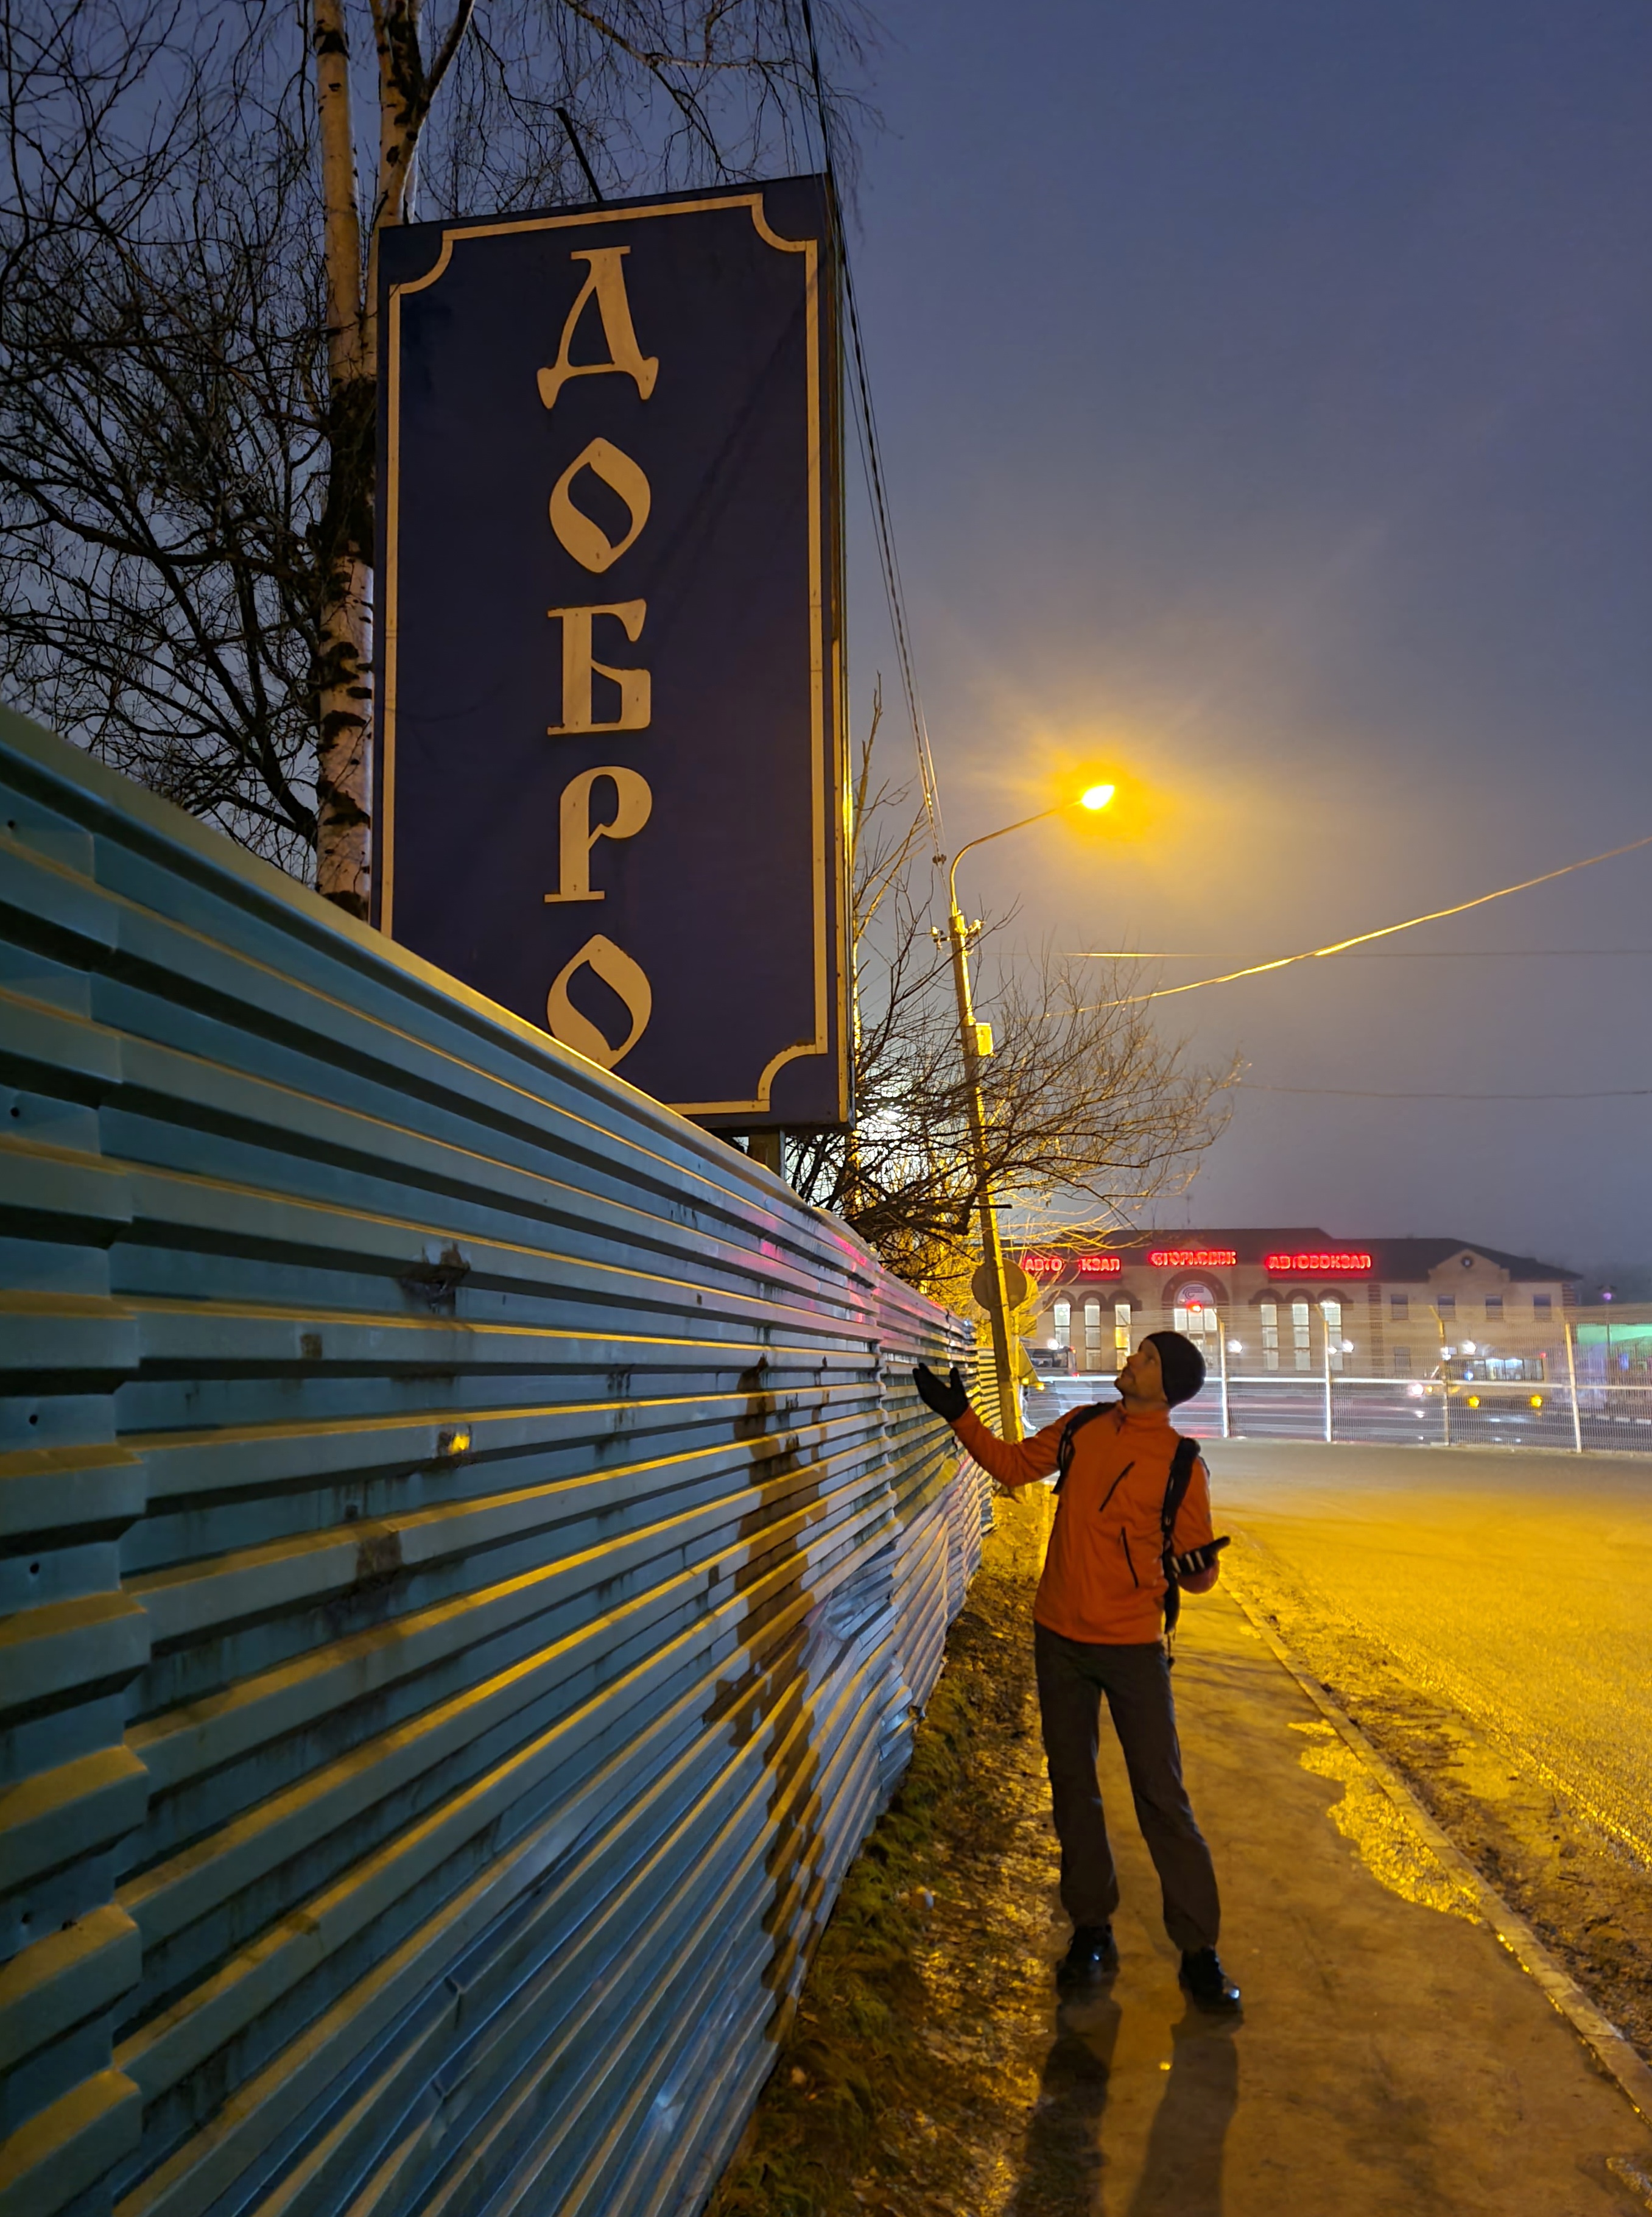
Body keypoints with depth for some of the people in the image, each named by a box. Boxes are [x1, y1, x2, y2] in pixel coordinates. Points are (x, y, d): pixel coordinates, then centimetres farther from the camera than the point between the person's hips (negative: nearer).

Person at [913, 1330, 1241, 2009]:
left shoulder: (1181, 1464, -9)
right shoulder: (1081, 1428, 2)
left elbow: (1195, 1572, -6)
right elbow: (1013, 1465, 15)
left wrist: (1198, 1566, -29)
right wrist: (960, 1415, 7)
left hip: (1133, 1646, -4)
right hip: (1060, 1638, 4)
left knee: (1162, 1799, -1)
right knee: (1073, 1790, 12)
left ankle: (1199, 1951, 12)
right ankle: (1092, 1933, 26)